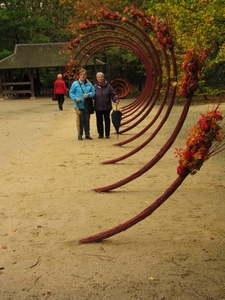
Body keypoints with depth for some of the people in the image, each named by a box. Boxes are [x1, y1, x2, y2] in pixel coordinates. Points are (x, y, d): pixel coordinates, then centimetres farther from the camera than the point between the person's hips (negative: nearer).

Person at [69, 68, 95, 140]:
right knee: (80, 120, -1)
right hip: (79, 105, -3)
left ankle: (87, 134, 18)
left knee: (87, 120, 8)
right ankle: (80, 134, 10)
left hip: (87, 105, 3)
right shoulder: (75, 84, 0)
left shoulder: (89, 84, 8)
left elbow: (93, 92, 8)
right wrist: (76, 98, -15)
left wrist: (88, 95, -12)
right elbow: (71, 93, 2)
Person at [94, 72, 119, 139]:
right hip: (98, 107, 1)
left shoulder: (108, 85, -1)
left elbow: (113, 94, -2)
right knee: (99, 121, 7)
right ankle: (100, 134, 19)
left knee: (107, 120, 5)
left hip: (107, 107, -1)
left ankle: (107, 134, 15)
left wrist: (116, 99, -17)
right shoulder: (95, 86, 0)